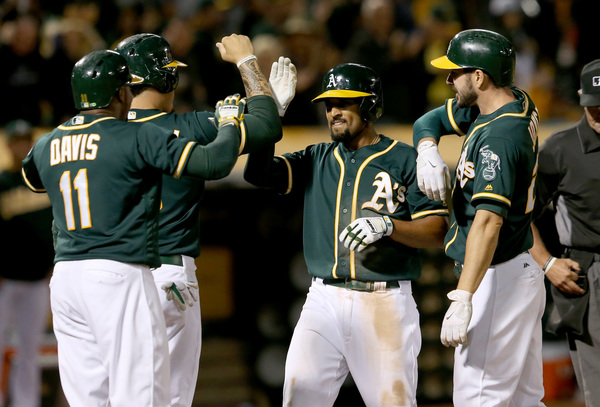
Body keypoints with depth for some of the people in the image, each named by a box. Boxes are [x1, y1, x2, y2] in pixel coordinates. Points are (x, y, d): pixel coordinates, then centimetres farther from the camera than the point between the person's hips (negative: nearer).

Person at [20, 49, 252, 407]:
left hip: (63, 279, 6)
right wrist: (229, 122, 10)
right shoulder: (140, 138, -6)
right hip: (120, 274, -6)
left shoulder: (47, 144, 12)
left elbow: (29, 178, 37)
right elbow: (215, 162, -11)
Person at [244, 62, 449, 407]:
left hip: (385, 303, -3)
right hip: (324, 301, 3)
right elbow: (258, 172, 4)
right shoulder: (317, 160, 17)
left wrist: (387, 225, -20)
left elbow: (437, 232, -3)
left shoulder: (405, 160, 3)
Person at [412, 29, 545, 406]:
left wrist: (463, 299, -38)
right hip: (523, 273, 10)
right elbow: (430, 121, 19)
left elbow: (489, 222, -32)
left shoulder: (499, 137, -22)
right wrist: (428, 152, -5)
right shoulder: (518, 103, 8)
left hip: (499, 280, -10)